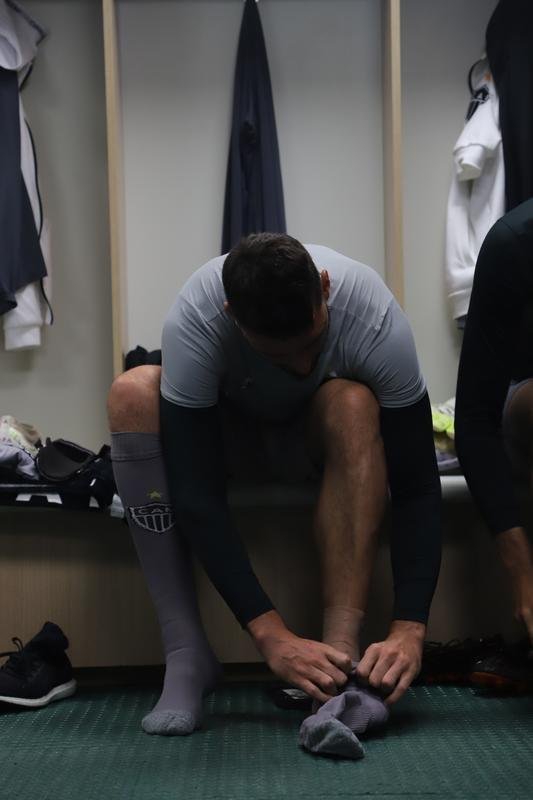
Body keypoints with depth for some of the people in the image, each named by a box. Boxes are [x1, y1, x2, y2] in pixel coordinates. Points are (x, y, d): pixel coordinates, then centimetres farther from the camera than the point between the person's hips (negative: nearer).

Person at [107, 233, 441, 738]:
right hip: (230, 435, 1)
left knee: (352, 403, -36)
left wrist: (409, 629, -40)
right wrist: (270, 636, -42)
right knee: (132, 394, -31)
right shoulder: (193, 320, -34)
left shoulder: (374, 316, -32)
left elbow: (416, 487, -30)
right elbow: (195, 495, -35)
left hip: (322, 438, 0)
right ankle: (186, 653, -29)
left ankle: (340, 652, -36)